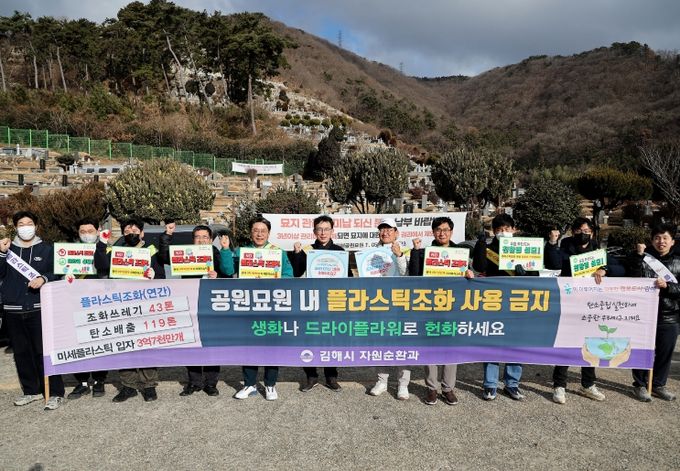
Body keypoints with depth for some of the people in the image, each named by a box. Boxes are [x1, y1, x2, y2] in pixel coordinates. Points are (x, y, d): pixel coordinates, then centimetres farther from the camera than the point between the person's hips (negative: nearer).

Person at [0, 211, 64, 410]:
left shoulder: (46, 249, 7)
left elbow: (57, 273, 4)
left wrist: (44, 278, -16)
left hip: (39, 309, -3)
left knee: (44, 351, -6)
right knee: (21, 352, 9)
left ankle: (55, 393, -1)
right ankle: (31, 390, 22)